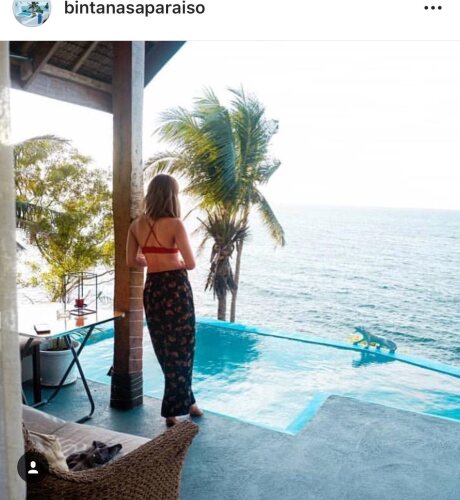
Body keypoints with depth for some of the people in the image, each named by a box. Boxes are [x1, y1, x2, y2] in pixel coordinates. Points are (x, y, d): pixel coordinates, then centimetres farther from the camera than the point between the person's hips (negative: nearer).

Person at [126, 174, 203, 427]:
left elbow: (132, 261, 9)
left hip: (152, 289, 6)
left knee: (166, 350, 16)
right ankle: (173, 411, 19)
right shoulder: (174, 224, -14)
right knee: (180, 349, 10)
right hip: (176, 288, -5)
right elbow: (191, 264, -14)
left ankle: (187, 401, 30)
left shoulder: (137, 224, 3)